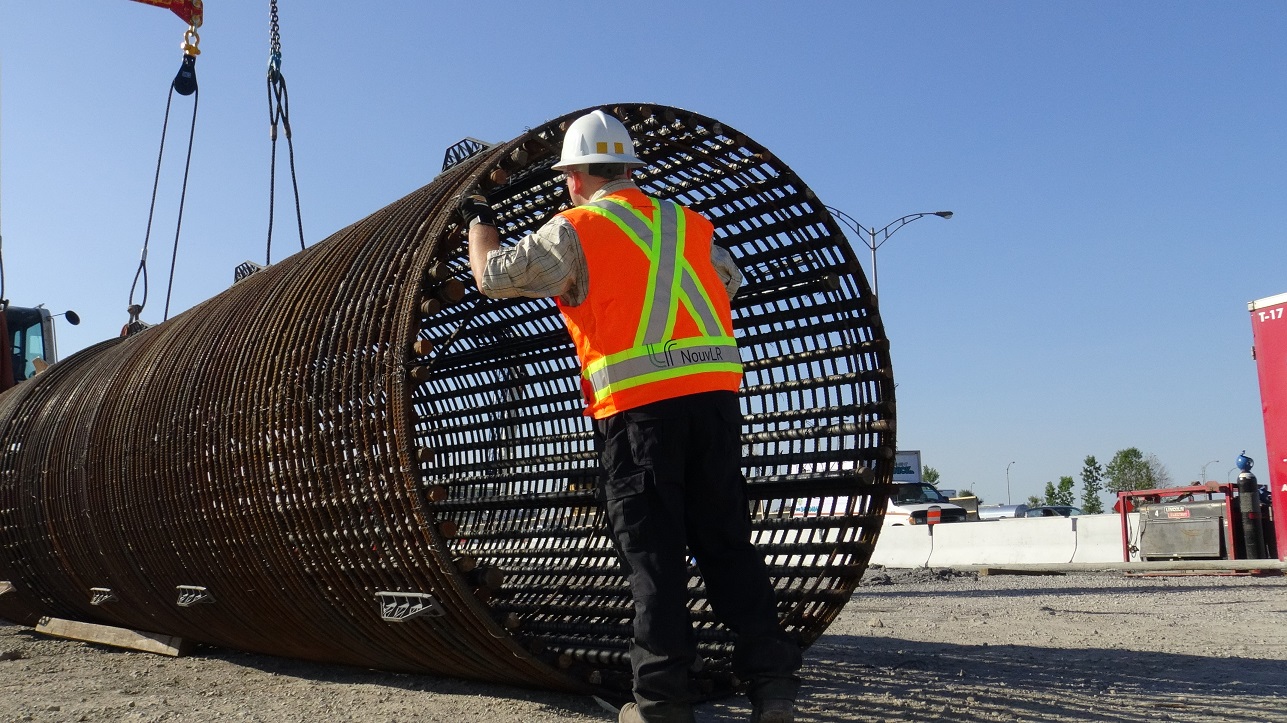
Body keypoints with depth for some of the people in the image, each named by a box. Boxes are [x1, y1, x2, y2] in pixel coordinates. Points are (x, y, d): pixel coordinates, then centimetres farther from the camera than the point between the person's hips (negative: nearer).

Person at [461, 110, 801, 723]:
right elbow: (730, 280, 32)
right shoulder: (688, 224, 18)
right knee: (727, 542, 9)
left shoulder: (576, 230, 2)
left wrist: (480, 222, 24)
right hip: (715, 394, 5)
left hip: (638, 405, -4)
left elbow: (493, 275, 6)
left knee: (653, 553, 2)